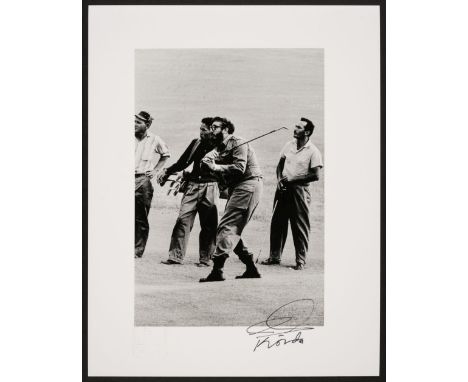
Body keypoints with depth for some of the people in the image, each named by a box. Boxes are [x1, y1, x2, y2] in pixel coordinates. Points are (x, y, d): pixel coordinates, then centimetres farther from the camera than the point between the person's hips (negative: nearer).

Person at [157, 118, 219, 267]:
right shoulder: (196, 143, 10)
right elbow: (183, 162, 18)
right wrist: (166, 172, 11)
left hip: (210, 188, -3)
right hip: (193, 186, 3)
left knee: (208, 225, 2)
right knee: (183, 219, -5)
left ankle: (205, 258, 12)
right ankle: (176, 256, -3)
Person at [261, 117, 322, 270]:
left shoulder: (313, 152, -9)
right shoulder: (289, 145, 9)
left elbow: (315, 176, -14)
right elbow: (280, 164, 18)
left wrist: (291, 179, -14)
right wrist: (279, 180, 0)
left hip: (299, 190, -5)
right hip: (283, 188, 6)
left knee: (300, 226, -1)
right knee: (277, 223, 7)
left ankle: (300, 260, 7)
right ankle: (275, 256, 18)